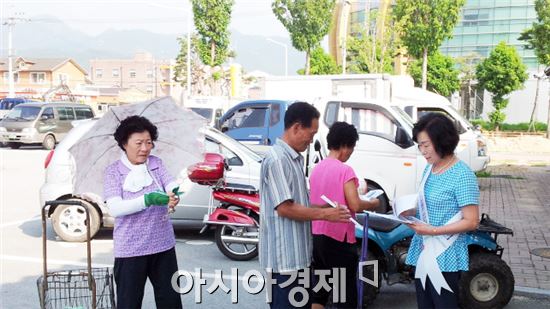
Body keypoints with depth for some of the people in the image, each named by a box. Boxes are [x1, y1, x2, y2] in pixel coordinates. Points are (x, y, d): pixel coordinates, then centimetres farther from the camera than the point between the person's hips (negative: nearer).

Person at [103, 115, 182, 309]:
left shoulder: (156, 164, 5)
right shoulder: (114, 171, -5)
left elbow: (171, 185, -9)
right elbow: (114, 208, -17)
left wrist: (175, 194, -34)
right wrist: (147, 200, -31)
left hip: (163, 245, 3)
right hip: (130, 249, -3)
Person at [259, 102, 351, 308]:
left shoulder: (295, 159, 14)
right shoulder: (277, 159, -18)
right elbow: (284, 208, -21)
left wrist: (327, 207, 7)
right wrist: (324, 214, -14)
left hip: (298, 253, 10)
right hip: (285, 255, -10)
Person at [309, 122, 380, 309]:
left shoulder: (316, 169, 9)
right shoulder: (345, 170, -14)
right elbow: (355, 205, -18)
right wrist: (373, 203, -1)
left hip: (317, 236, 8)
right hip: (338, 238, -8)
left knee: (318, 293, 15)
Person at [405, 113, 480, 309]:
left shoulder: (462, 175, -15)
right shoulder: (429, 169, 9)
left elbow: (471, 222, -17)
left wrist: (433, 230, -22)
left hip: (444, 257, -8)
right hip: (422, 252, 8)